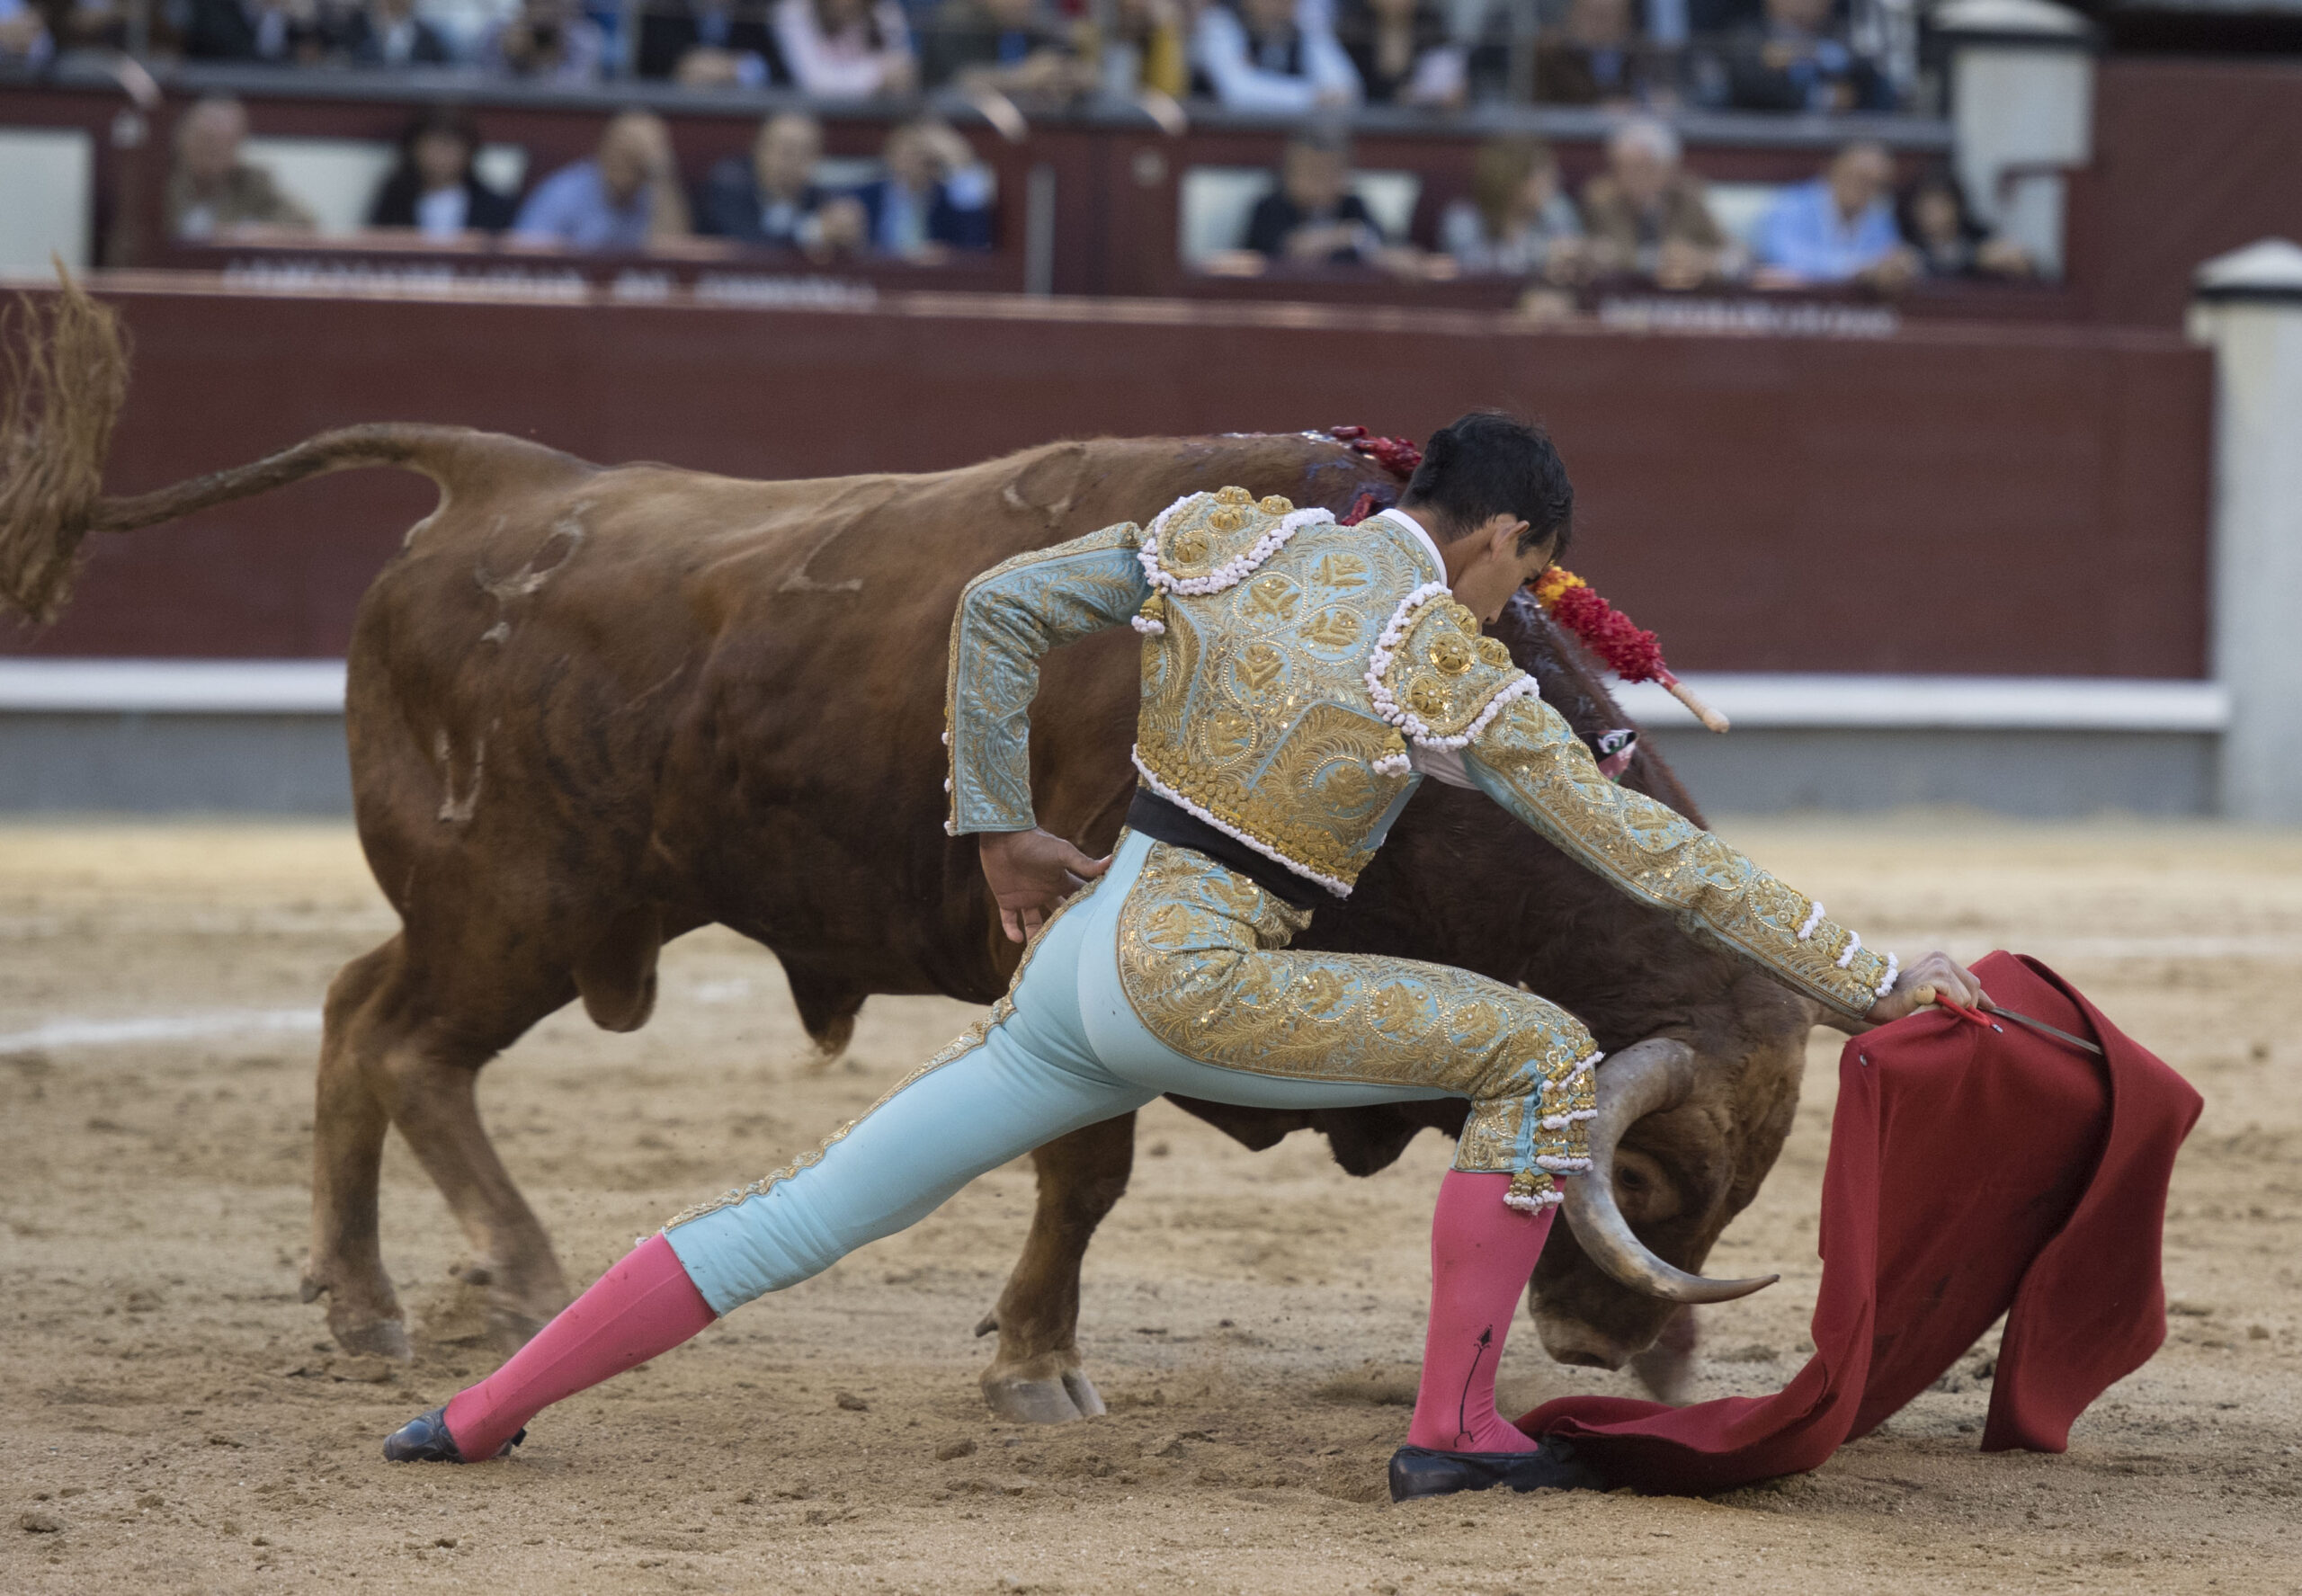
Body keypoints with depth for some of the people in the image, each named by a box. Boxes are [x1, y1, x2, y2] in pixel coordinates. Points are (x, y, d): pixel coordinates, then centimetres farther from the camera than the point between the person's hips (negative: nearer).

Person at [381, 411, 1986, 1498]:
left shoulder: (1228, 537, 7)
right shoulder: (1460, 676, -5)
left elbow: (999, 606, 9)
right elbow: (1666, 862, -2)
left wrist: (1001, 833, 18)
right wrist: (1871, 981, 5)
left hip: (1076, 953, 6)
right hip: (1198, 980, -6)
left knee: (804, 1215, 12)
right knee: (1543, 1057, 0)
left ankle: (479, 1414, 12)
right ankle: (1454, 1425, -1)